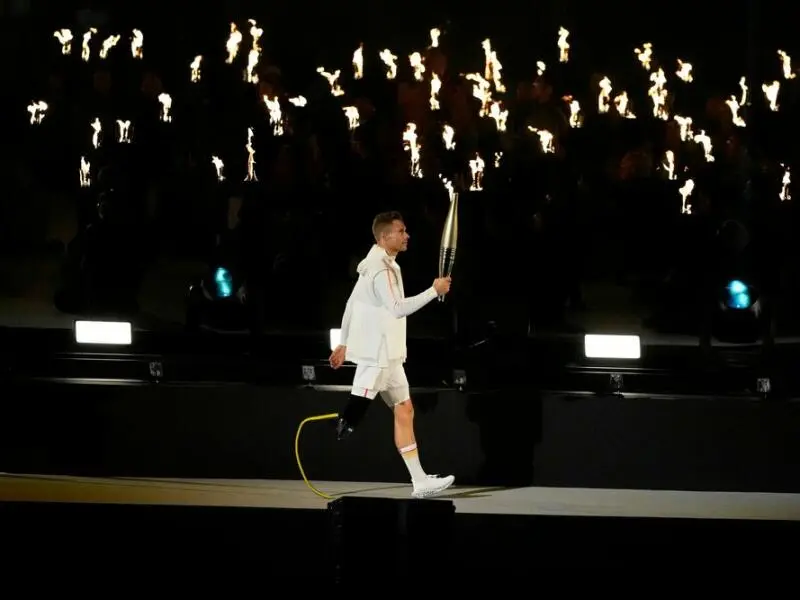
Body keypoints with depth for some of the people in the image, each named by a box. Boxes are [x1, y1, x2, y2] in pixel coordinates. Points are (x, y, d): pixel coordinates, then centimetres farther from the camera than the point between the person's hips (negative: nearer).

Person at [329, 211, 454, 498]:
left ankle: (420, 480, 10)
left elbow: (351, 304, 20)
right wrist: (434, 291, -22)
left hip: (387, 356, 10)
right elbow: (398, 308, -27)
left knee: (404, 409, 9)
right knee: (355, 410, -12)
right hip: (375, 355, -10)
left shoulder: (379, 265, 15)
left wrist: (344, 343, 24)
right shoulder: (380, 269, -17)